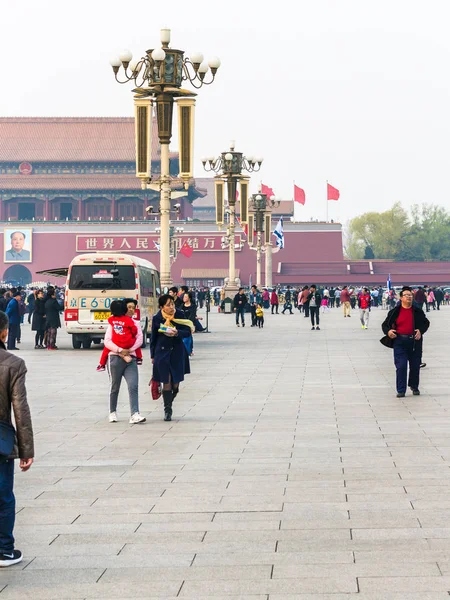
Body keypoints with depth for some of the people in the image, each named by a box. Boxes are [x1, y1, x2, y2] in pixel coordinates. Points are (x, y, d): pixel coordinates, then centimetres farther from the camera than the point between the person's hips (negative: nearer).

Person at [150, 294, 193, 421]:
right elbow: (153, 338, 4)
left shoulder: (180, 315, -3)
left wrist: (177, 333, -25)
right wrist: (153, 356, 8)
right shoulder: (157, 319, -4)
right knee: (166, 382, -4)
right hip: (162, 353, -1)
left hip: (177, 352, 1)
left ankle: (169, 405, 31)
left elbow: (188, 332, -4)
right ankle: (167, 410, 5)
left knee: (175, 383, 5)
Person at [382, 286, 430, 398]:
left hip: (415, 342, 2)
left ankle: (414, 386, 30)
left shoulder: (418, 311, 6)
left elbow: (426, 323, 14)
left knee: (415, 366, 9)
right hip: (400, 341, -2)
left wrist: (421, 331, -5)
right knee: (401, 366, -7)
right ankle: (401, 390, -2)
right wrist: (388, 331, -12)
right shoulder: (395, 312, 3)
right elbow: (385, 324, 8)